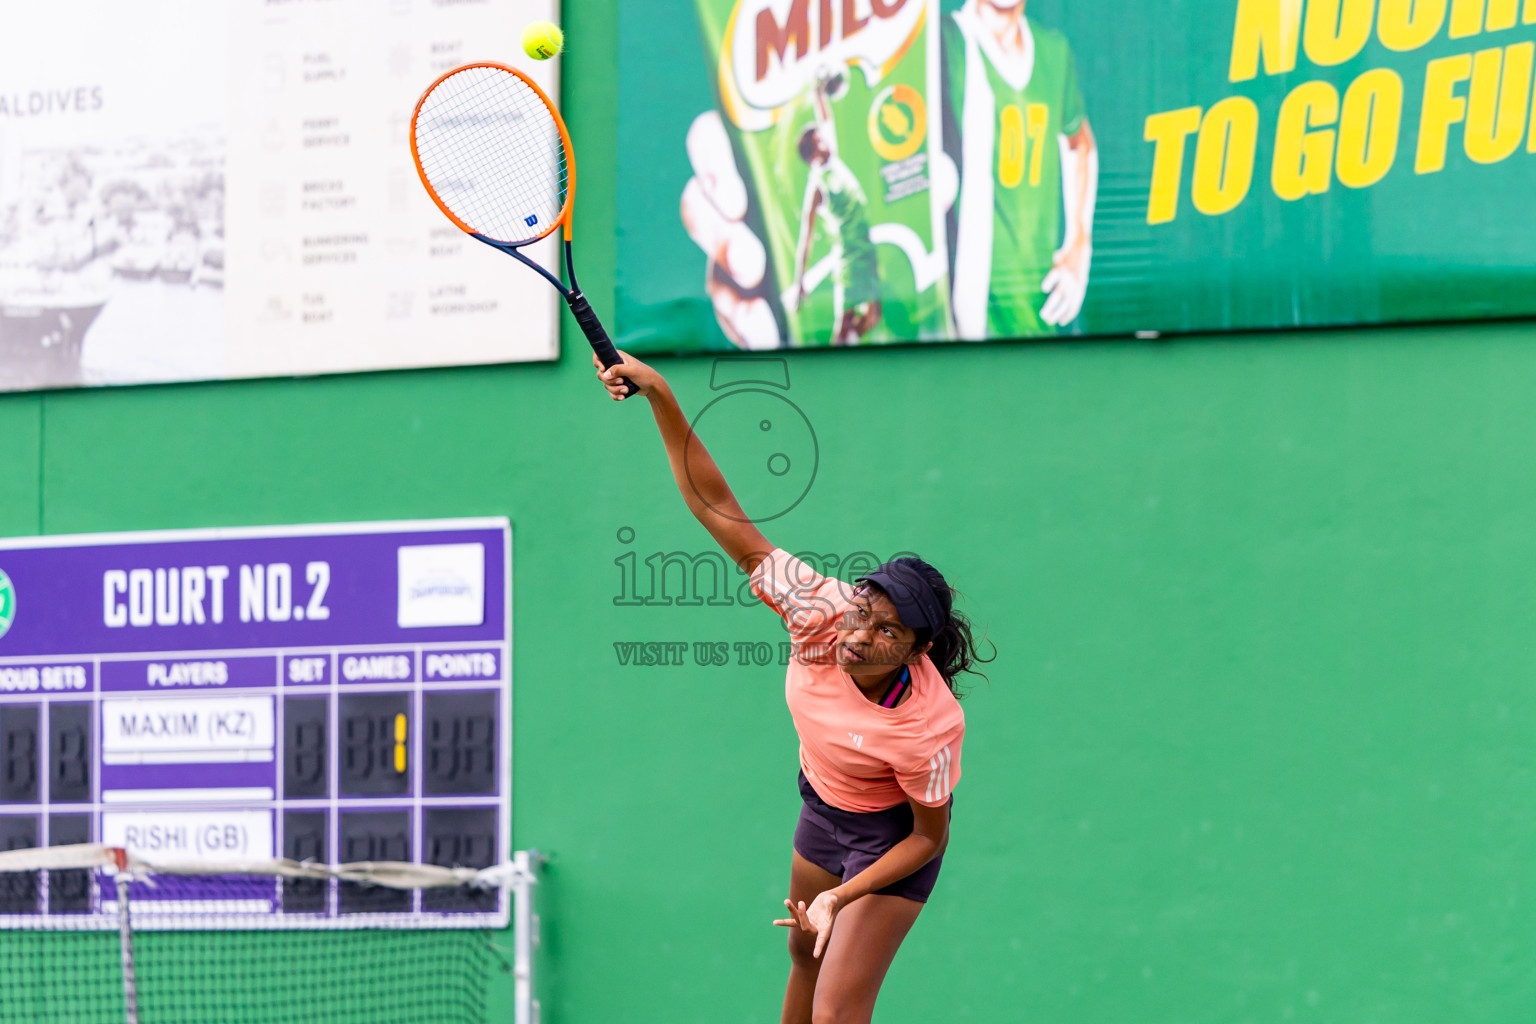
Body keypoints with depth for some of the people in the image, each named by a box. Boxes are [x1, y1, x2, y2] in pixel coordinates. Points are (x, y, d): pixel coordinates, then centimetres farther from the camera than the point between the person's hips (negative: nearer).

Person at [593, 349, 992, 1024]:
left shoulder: (930, 725, -38)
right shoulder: (822, 611, -29)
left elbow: (928, 838, -21)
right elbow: (725, 516, -27)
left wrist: (840, 898, -28)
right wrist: (661, 398, -35)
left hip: (890, 842, -6)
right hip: (822, 809, 6)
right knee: (807, 960, 28)